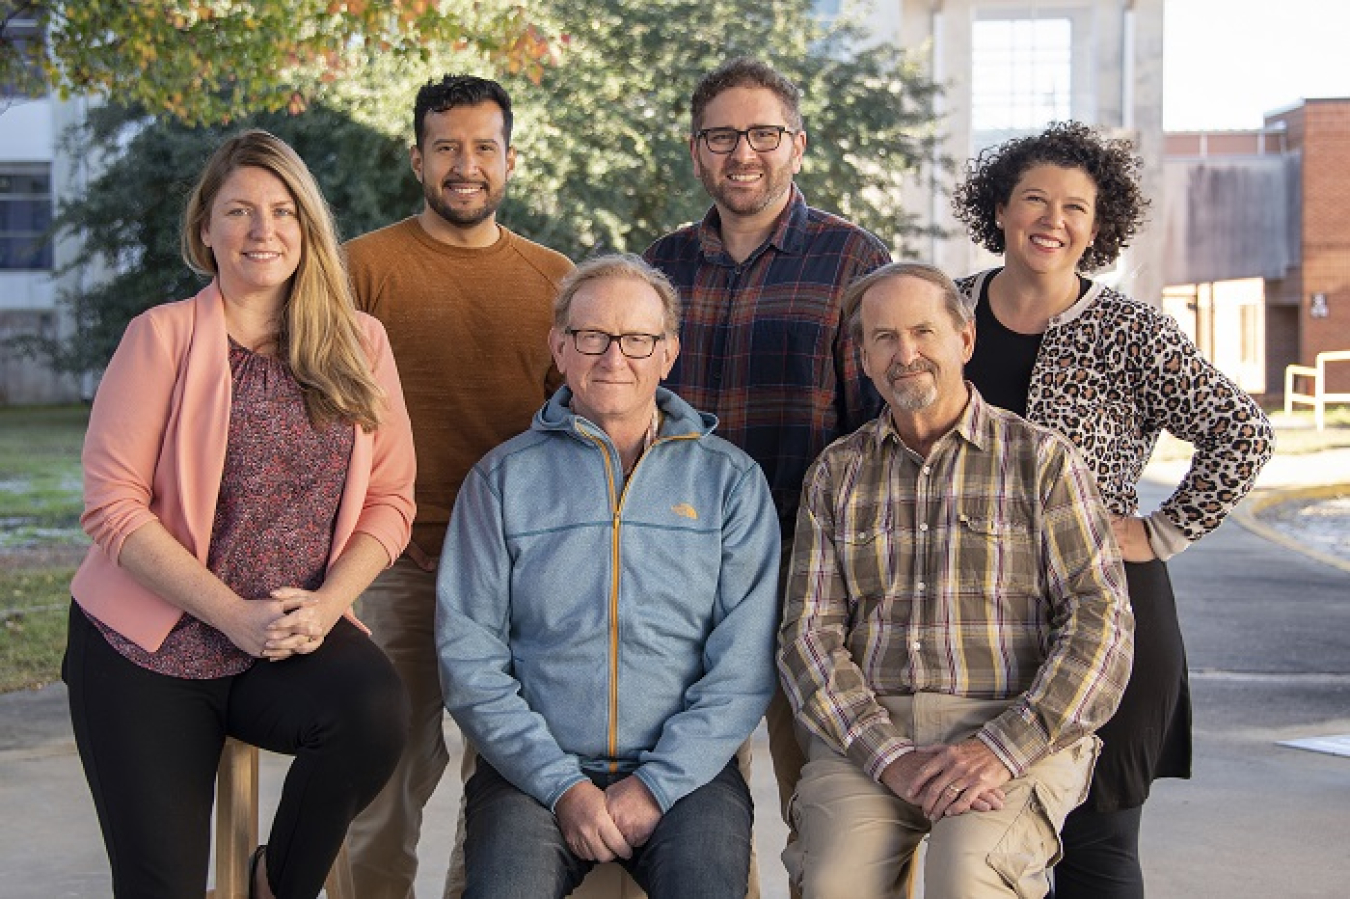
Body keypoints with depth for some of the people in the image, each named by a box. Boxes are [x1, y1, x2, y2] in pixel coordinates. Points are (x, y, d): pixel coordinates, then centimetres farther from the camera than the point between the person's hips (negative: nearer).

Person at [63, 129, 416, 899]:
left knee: (376, 707, -29)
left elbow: (391, 499, 5)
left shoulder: (360, 344, 6)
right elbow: (113, 503, -9)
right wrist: (234, 616, -16)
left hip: (297, 640, 2)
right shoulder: (163, 336, -3)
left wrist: (326, 604, -13)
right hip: (149, 649, -2)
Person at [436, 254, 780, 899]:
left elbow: (744, 667, 1)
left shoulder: (731, 480, 8)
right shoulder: (502, 478, 8)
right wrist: (562, 786, -10)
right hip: (534, 768, 0)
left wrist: (656, 784, -11)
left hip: (684, 768, 0)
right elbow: (468, 659, 1)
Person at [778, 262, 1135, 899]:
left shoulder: (1040, 458, 6)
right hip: (868, 727, 2)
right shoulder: (836, 473, 15)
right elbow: (809, 632, 6)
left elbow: (1100, 624, -2)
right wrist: (888, 756, -11)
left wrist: (1003, 749, -15)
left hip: (1017, 728, -2)